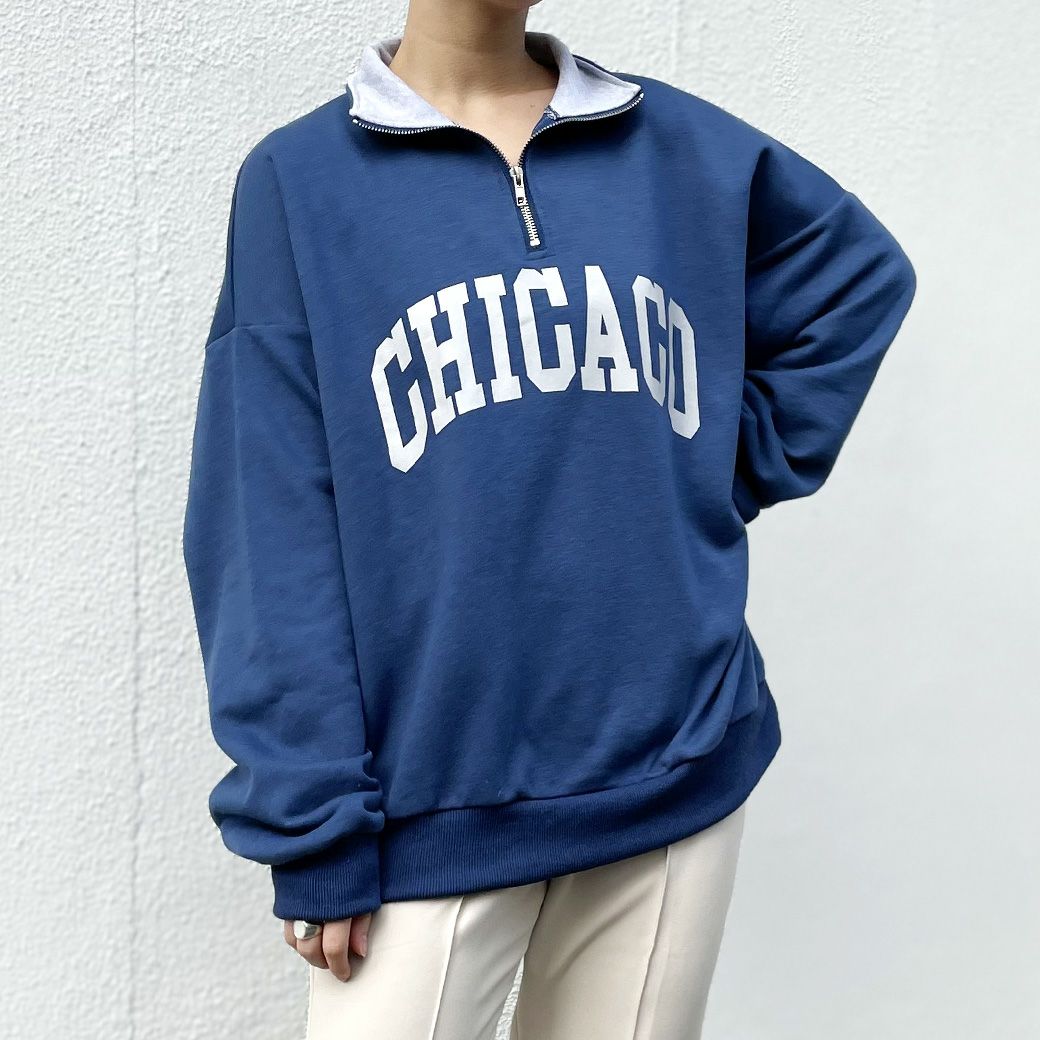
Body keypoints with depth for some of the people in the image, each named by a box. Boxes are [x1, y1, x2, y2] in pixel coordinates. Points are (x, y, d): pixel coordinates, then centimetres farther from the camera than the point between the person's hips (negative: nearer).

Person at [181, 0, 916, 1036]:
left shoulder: (684, 147, 5)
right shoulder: (300, 179, -3)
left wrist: (731, 477, 8)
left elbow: (859, 272, 20)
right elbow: (273, 537, -6)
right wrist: (315, 829, -10)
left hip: (677, 769, 3)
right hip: (435, 804, -2)